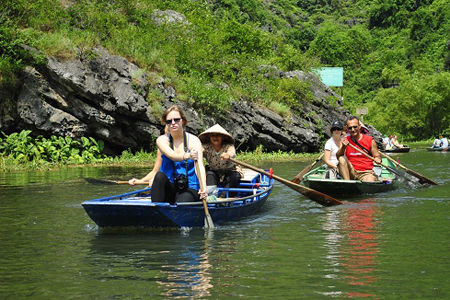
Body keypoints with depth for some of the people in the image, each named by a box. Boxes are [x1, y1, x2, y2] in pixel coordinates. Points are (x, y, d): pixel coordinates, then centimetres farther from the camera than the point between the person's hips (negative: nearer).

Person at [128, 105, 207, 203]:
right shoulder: (162, 140, 7)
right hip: (169, 190, 2)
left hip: (189, 190, -2)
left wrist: (203, 187, -30)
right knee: (160, 175, -31)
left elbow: (200, 166, -14)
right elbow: (171, 155, -10)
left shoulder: (193, 140, 1)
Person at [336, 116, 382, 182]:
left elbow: (377, 156, 6)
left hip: (366, 172, -3)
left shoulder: (370, 140, 5)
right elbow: (338, 156, -5)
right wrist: (343, 147, -25)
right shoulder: (345, 140, 8)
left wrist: (378, 159, -18)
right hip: (351, 172, 3)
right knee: (342, 159, -25)